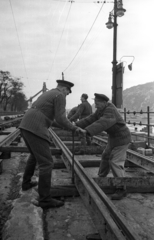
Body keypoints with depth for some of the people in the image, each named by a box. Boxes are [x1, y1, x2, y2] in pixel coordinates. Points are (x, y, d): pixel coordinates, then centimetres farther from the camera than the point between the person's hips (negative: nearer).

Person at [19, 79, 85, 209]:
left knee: (35, 155, 32)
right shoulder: (60, 96, -2)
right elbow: (60, 119, -11)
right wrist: (74, 128, 3)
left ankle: (26, 183, 44)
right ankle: (45, 199, -3)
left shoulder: (47, 94, 27)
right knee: (46, 163, -7)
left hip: (26, 126, 10)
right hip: (36, 129, -10)